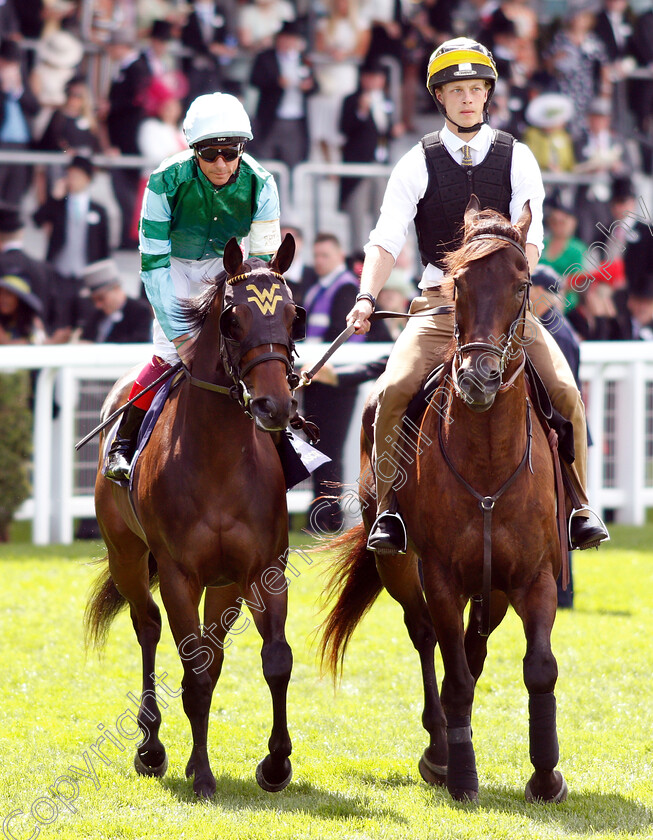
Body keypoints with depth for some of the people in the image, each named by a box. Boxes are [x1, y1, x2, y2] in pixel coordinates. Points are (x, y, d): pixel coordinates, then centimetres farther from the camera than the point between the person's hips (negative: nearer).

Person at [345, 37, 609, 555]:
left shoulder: (517, 158, 7)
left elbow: (530, 239, -3)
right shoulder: (418, 163, 5)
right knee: (394, 389, -24)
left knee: (565, 390, -17)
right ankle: (388, 509, -10)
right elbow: (386, 240, -5)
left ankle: (577, 507, -2)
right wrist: (367, 298, -22)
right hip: (439, 302, -1)